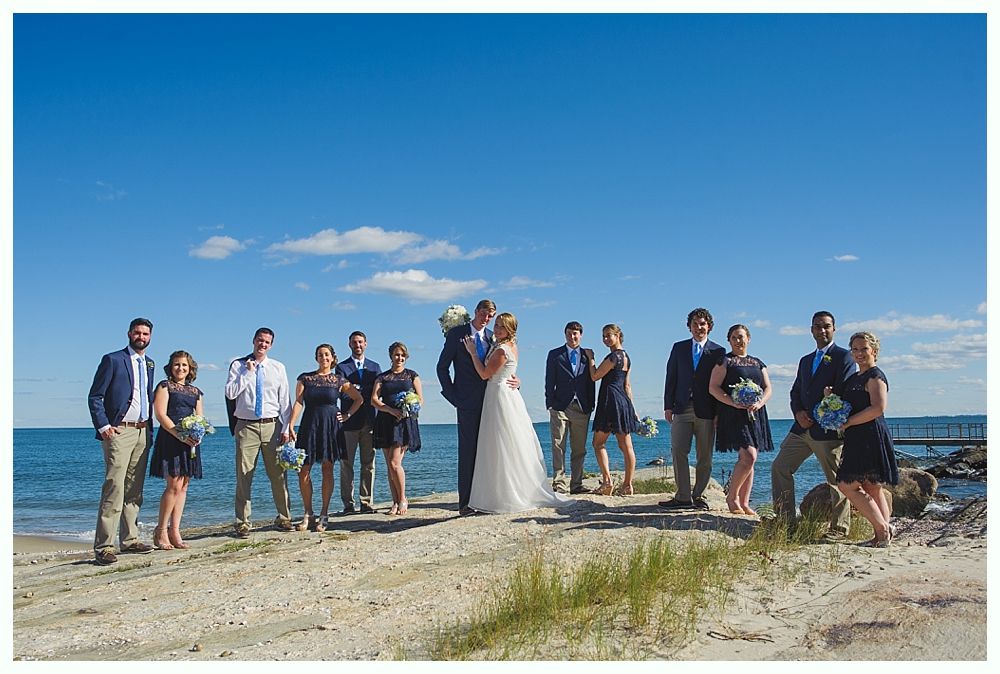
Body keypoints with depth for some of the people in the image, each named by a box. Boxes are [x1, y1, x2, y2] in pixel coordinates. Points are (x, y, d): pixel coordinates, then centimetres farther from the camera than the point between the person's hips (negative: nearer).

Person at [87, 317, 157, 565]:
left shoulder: (149, 363, 17)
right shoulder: (112, 360, -3)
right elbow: (95, 397, -5)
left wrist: (149, 429, 15)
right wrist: (103, 426, -15)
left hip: (142, 431, 7)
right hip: (119, 432, -7)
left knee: (134, 489, 10)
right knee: (114, 488, -12)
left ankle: (129, 539, 18)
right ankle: (103, 547, -10)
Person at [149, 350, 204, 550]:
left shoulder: (195, 391, 18)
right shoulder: (165, 386, 1)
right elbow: (160, 414, -8)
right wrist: (180, 435, -18)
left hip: (190, 442, 6)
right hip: (170, 440, -6)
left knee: (183, 486, 4)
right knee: (174, 485, -12)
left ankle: (174, 532, 8)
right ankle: (161, 531, 0)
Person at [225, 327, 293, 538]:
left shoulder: (278, 368, 10)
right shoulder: (238, 366, 5)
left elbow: (285, 400, 7)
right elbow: (230, 393, -7)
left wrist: (285, 429, 1)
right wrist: (248, 372, -9)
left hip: (272, 426, 1)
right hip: (246, 426, -1)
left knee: (278, 474, 4)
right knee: (244, 475, 0)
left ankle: (284, 518, 16)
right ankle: (243, 523, 9)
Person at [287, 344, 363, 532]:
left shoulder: (339, 380, 6)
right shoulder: (305, 378, 6)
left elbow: (358, 399, 14)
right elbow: (298, 402, -1)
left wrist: (347, 415, 5)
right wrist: (290, 426, -9)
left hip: (331, 427, 0)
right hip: (309, 427, 0)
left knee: (327, 469, 2)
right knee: (304, 470, -5)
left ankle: (324, 515, 8)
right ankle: (308, 514, 6)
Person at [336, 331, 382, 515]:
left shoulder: (375, 367, 15)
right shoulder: (342, 367, 6)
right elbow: (342, 394, -8)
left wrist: (356, 389, -10)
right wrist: (366, 392, -15)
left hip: (369, 421, 3)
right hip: (349, 422, -2)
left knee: (369, 464, 3)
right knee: (346, 464, -2)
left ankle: (366, 503, 8)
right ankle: (348, 504, 3)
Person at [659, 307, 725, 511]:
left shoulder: (718, 352, 5)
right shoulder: (678, 348, 12)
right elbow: (671, 378, 10)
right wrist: (668, 406, 4)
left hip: (707, 411, -1)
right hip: (682, 408, 2)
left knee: (704, 457, 4)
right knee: (678, 452, -5)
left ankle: (698, 495, 15)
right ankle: (683, 497, 1)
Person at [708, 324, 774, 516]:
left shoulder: (758, 363, 18)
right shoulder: (724, 361, 2)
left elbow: (768, 388, 14)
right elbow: (713, 387, -6)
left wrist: (759, 403, -7)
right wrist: (733, 403, -19)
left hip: (755, 414, 6)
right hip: (734, 414, -6)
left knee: (749, 460, 5)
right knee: (748, 456, -17)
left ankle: (744, 503, 11)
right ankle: (731, 496, -1)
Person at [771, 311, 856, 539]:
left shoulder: (843, 356, -4)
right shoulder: (805, 360, 21)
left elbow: (843, 392, -13)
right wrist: (798, 413, -2)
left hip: (827, 429, -8)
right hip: (802, 427, 8)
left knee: (836, 479, 0)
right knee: (780, 467, 6)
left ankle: (839, 529, 10)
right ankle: (786, 520, 13)